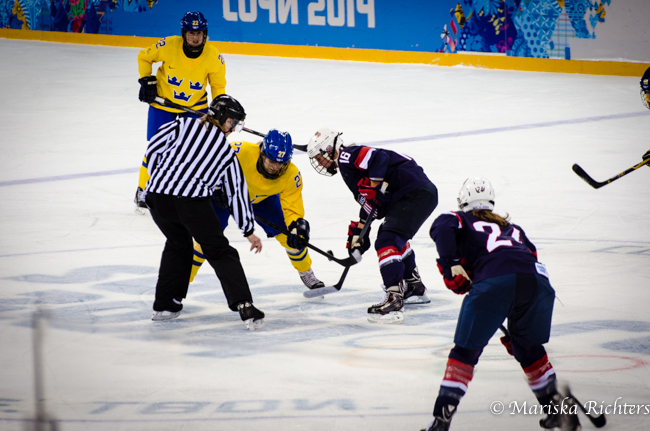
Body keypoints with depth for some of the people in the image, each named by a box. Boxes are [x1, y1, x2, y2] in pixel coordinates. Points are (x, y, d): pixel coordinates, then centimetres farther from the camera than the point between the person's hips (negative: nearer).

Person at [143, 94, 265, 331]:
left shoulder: (183, 125, 15)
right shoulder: (226, 151, 15)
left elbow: (154, 149, 10)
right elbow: (237, 193, 18)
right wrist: (249, 231, 24)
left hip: (157, 196, 3)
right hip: (193, 202, -3)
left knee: (178, 244, 27)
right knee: (220, 251, 5)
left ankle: (165, 305, 27)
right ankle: (244, 305, -9)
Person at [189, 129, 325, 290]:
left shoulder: (291, 175, -29)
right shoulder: (241, 151, -39)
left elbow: (292, 209, -22)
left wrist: (297, 226, -41)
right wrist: (217, 189, -27)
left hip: (263, 199, 2)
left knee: (288, 236, -7)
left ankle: (306, 272, 20)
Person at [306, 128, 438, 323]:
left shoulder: (348, 156, -6)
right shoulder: (346, 167, 24)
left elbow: (380, 157, -23)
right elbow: (370, 205, 25)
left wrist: (373, 186, -23)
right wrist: (359, 231, 20)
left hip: (416, 194, -11)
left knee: (387, 241, -19)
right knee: (396, 237, 32)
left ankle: (393, 303, -26)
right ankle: (415, 289, 43)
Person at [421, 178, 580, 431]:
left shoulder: (460, 220, 27)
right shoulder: (513, 228, 41)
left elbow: (442, 227, 2)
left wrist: (450, 264, -3)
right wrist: (515, 330, 41)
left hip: (494, 281, -4)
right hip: (537, 280, 4)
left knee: (466, 350, 6)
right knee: (527, 347, 27)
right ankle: (559, 408, 27)